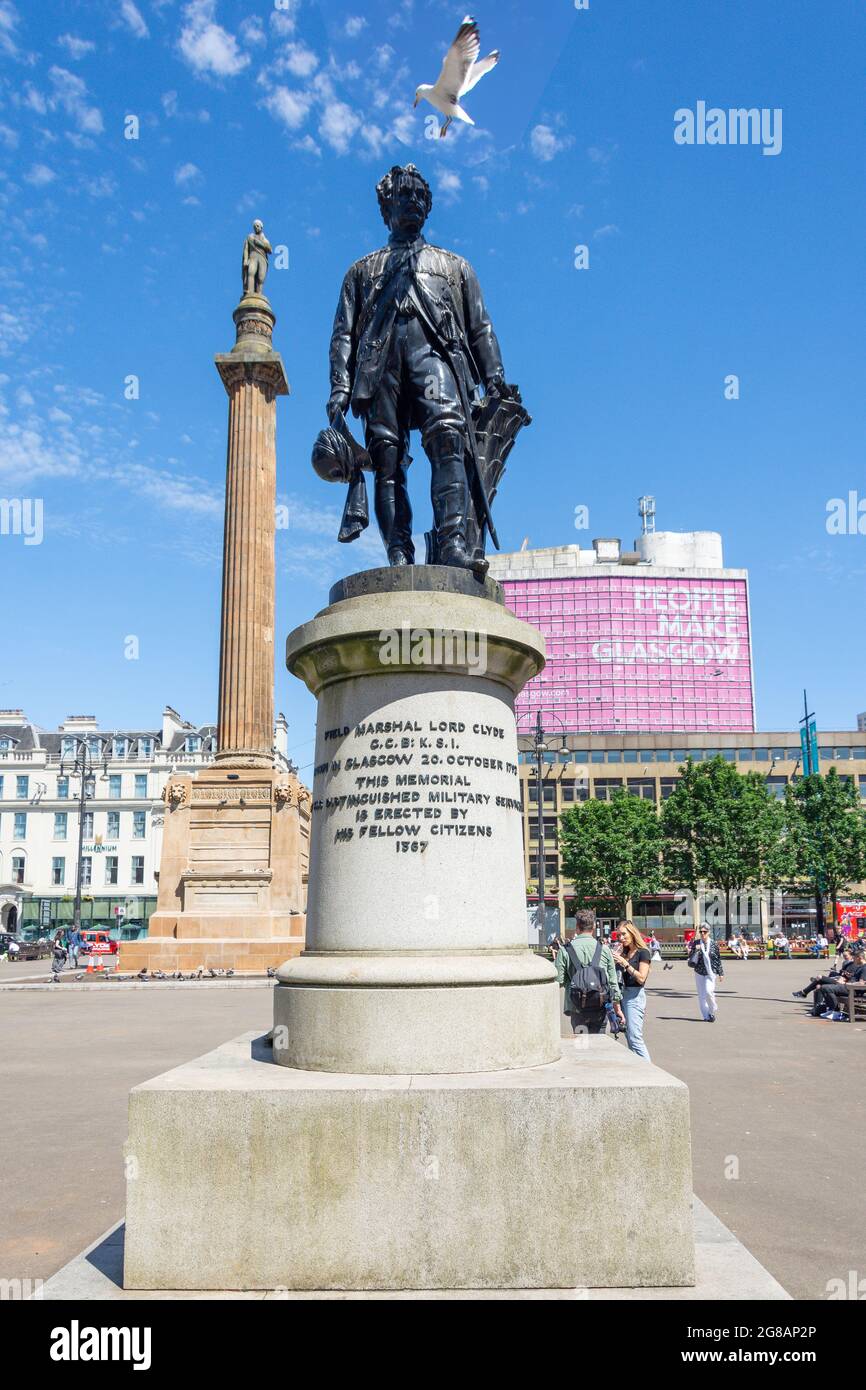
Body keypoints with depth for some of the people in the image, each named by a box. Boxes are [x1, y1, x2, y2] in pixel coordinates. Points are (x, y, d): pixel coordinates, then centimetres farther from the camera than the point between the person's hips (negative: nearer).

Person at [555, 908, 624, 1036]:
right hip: (600, 1007, 2)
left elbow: (559, 981, -7)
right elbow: (613, 981, 6)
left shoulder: (565, 950, -5)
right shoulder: (604, 949, 1)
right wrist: (617, 1008, 15)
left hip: (577, 1008, -2)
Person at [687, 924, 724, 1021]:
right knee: (701, 995, 3)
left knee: (708, 992, -14)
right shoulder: (695, 943, 0)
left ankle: (712, 1011, 11)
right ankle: (706, 1016, 14)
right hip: (699, 972, 2)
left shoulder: (714, 944, -1)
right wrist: (696, 950, -19)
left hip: (710, 972, -2)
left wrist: (721, 973, 8)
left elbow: (718, 959, 6)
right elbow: (691, 958, -1)